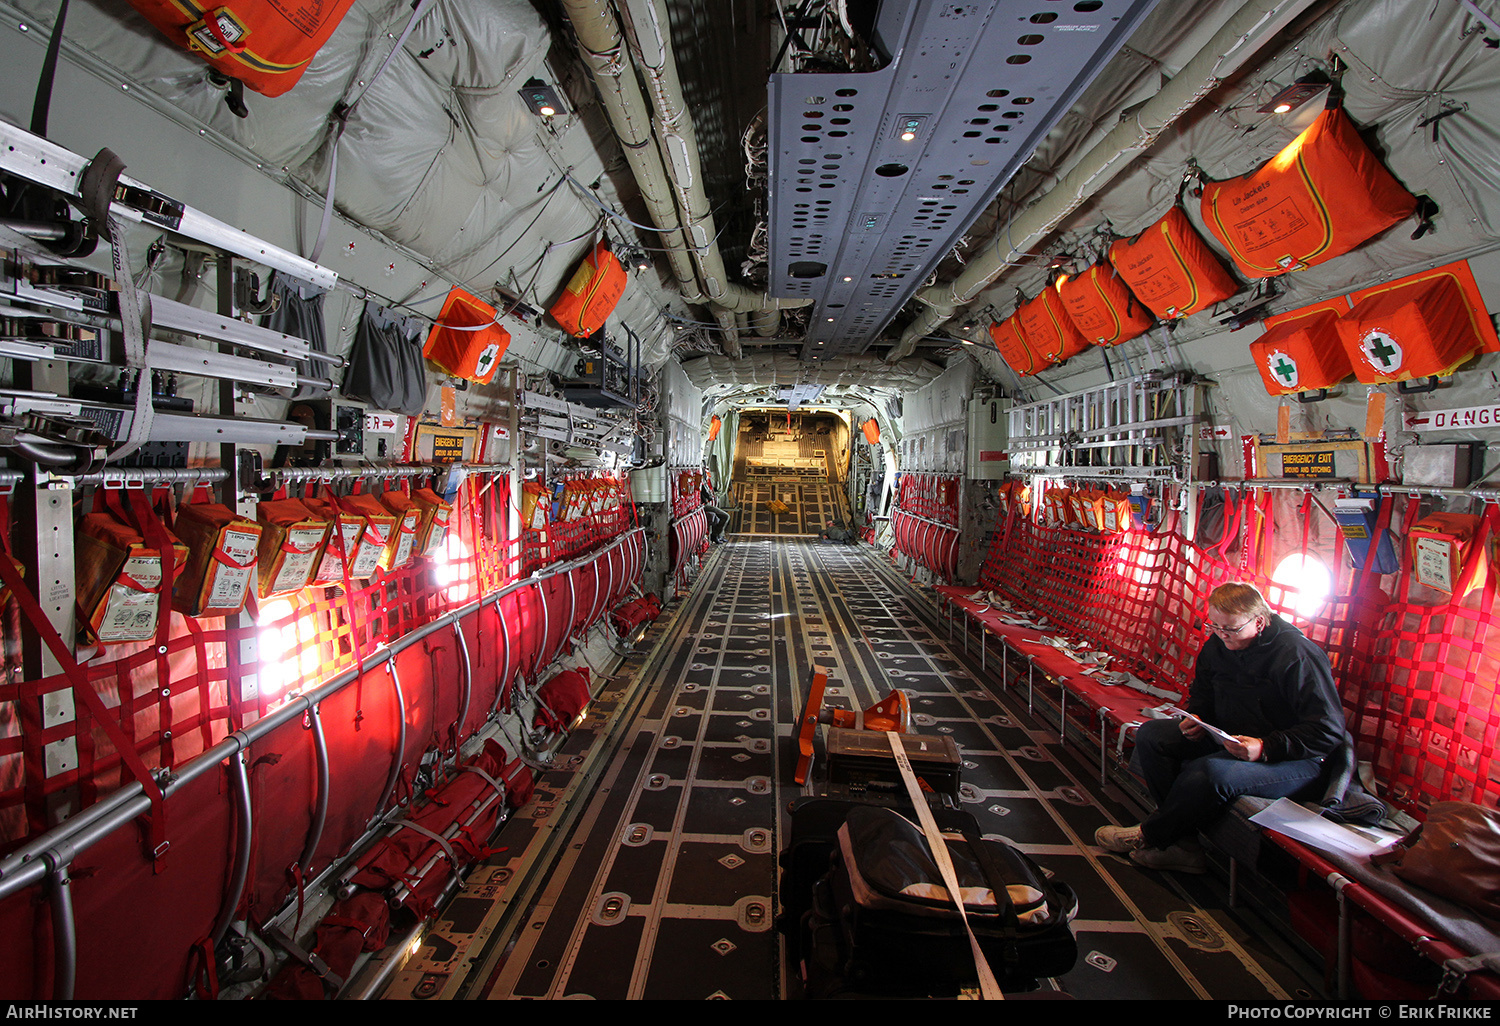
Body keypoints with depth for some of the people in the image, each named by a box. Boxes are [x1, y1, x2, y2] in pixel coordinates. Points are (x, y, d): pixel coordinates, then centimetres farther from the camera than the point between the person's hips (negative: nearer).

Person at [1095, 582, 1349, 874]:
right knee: (1151, 735, -7)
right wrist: (1196, 717, -5)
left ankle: (1150, 836, -8)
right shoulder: (1216, 645, 1)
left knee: (1211, 771, -35)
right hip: (1229, 737, 8)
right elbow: (1202, 693, 18)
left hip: (1293, 759, -8)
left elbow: (1329, 731, -22)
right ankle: (1185, 844, -13)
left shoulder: (1299, 656, -21)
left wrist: (1265, 749, -32)